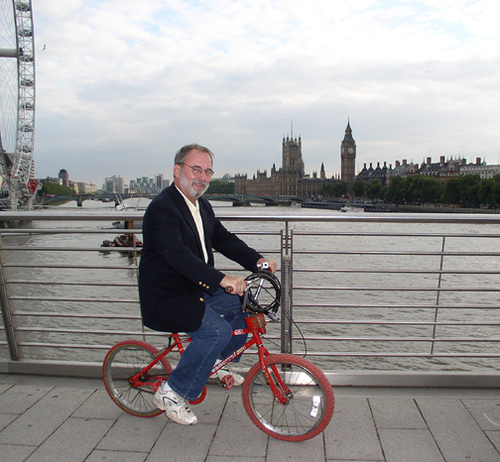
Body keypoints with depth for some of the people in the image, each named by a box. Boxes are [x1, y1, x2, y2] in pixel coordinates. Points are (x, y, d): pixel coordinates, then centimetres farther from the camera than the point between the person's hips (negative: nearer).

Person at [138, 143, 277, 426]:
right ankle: (172, 393, -5)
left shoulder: (203, 206, 9)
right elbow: (177, 254, -33)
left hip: (197, 290, 9)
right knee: (217, 330, -24)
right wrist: (222, 279, -42)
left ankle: (216, 363, 20)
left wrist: (258, 260, -7)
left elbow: (224, 239, 9)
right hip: (167, 298, -9)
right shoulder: (162, 208, -20)